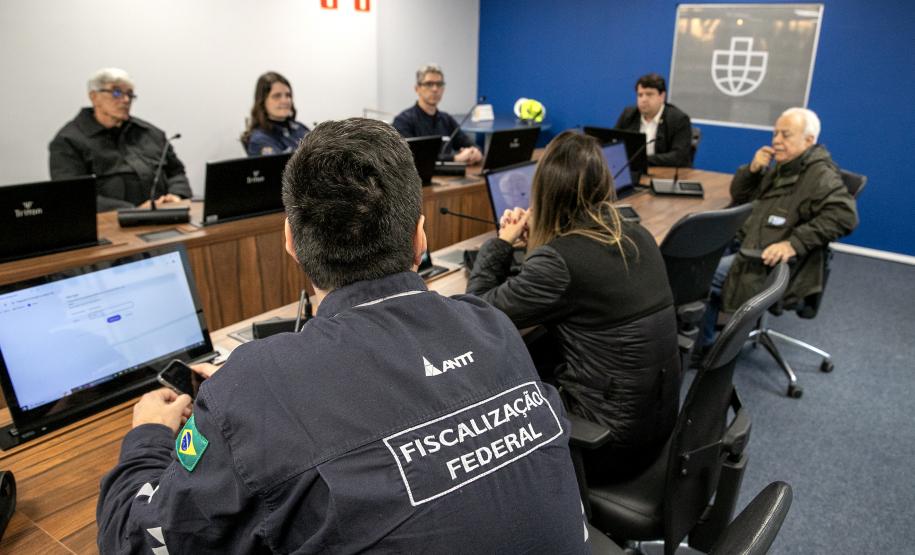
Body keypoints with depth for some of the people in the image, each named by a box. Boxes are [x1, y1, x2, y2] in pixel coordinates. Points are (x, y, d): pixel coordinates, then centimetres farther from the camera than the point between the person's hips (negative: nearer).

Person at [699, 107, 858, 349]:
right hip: (748, 248, 10)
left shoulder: (819, 175, -13)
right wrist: (753, 169, 0)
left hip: (772, 265, -10)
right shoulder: (780, 168, 16)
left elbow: (844, 215, -27)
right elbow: (739, 196, 20)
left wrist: (794, 242, -35)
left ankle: (702, 342, 6)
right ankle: (702, 340, 15)